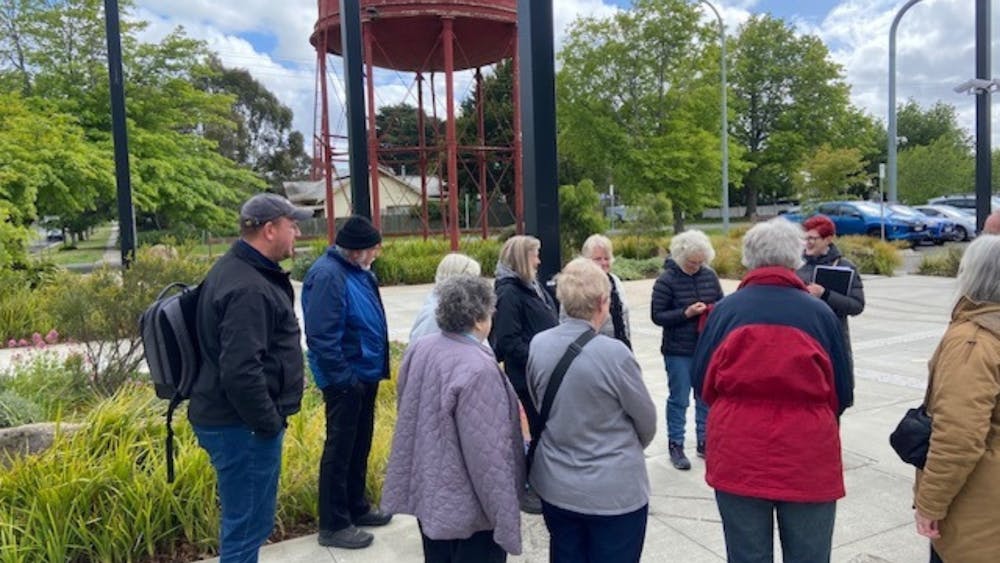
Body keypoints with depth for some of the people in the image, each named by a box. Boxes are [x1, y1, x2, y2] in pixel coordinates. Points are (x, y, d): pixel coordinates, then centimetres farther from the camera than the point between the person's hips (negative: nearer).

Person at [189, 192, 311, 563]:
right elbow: (240, 371, -30)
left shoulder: (240, 269, 11)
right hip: (242, 426, -10)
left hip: (229, 417, 10)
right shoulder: (248, 288, -23)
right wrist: (268, 423, -18)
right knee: (246, 527, 2)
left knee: (246, 522, 22)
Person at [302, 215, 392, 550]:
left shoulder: (358, 271, 8)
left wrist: (376, 366, 16)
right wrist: (344, 378, -21)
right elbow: (321, 336, -25)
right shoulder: (327, 275, -21)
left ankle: (356, 507, 35)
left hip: (366, 373, 9)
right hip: (345, 378, -9)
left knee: (360, 445, 19)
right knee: (339, 450, 3)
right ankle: (333, 525, 16)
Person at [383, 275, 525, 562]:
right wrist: (505, 518, -15)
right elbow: (488, 453, -24)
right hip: (468, 503, -7)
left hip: (427, 489, 8)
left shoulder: (419, 349, -3)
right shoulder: (478, 368, -27)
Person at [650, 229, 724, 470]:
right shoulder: (666, 280, -10)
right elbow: (657, 316, -10)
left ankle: (704, 441, 28)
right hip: (678, 351, -4)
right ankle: (675, 445, 18)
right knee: (679, 399, 4)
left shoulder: (709, 275, 2)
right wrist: (686, 313, -21)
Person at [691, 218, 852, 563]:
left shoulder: (725, 310, -6)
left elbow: (702, 382, 2)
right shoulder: (819, 313, -6)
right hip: (808, 460, 0)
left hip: (738, 459, 0)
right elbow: (842, 394, 4)